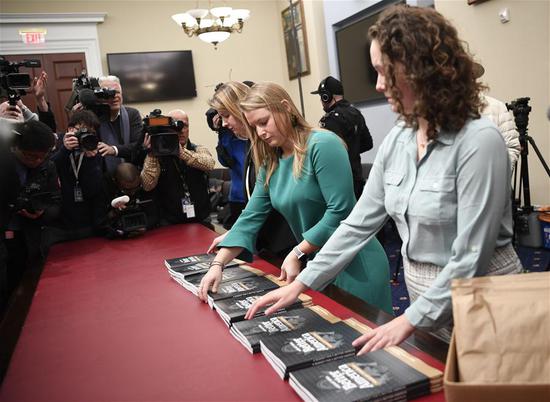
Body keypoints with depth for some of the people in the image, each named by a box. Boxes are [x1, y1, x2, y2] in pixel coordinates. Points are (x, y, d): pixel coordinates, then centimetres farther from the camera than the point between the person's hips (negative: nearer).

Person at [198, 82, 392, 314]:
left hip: (354, 265, -7)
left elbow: (340, 211, -21)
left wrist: (297, 254, -17)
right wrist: (217, 264, -5)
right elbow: (251, 217, 4)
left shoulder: (322, 145, -15)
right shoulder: (270, 164, 7)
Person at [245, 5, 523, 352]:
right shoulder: (397, 141, -1)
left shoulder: (479, 141, -22)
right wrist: (301, 283, -1)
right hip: (424, 297, 6)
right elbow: (359, 223, 1)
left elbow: (471, 257, -23)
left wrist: (410, 320, -22)